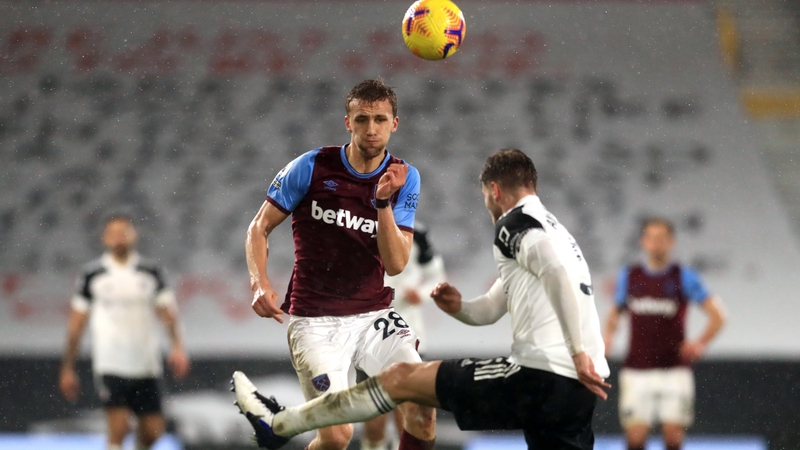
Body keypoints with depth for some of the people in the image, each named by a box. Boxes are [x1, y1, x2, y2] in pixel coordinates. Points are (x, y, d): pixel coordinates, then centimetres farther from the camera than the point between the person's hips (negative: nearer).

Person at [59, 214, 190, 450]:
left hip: (146, 366, 3)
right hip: (110, 366, -3)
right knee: (118, 429, -12)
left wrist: (177, 346, -14)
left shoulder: (151, 272, 7)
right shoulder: (93, 274, 2)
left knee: (153, 431, 4)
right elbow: (76, 323, 6)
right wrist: (67, 369, 6)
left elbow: (167, 311, 4)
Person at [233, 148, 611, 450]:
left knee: (402, 378, 3)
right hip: (576, 391, 9)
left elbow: (558, 274, -23)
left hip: (541, 379, -9)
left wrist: (579, 351, -26)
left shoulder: (515, 223, -2)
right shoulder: (549, 228, 29)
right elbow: (489, 310, 34)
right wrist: (458, 308, 13)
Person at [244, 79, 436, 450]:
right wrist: (259, 283, -15)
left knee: (423, 405, -16)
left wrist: (383, 202, -19)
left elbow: (395, 264, -7)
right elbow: (259, 228, 2)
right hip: (315, 321, -3)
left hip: (374, 316, 3)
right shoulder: (311, 167, -7)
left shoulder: (404, 179, 1)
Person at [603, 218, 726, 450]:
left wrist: (700, 344, -10)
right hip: (637, 369, 2)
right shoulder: (629, 276, 7)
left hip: (674, 369, -2)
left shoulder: (684, 277, -1)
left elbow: (717, 315, -1)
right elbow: (615, 313, 21)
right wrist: (608, 334, 2)